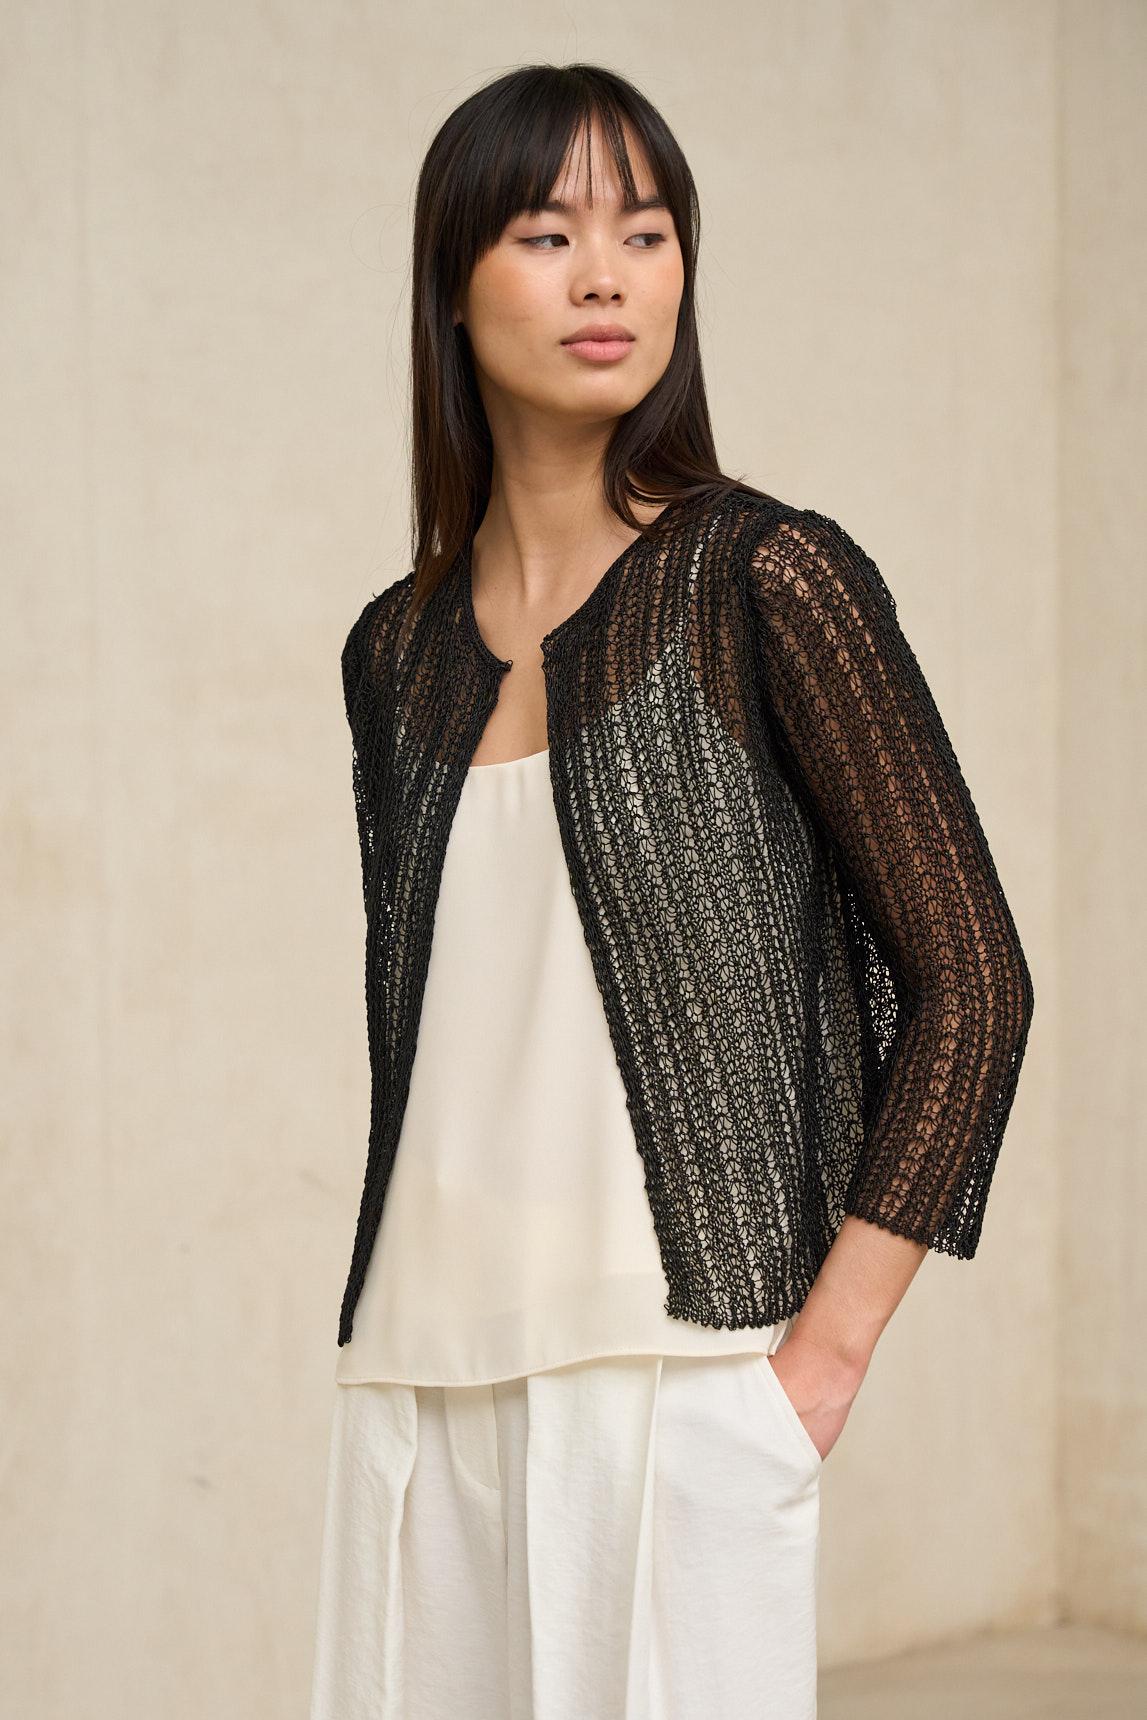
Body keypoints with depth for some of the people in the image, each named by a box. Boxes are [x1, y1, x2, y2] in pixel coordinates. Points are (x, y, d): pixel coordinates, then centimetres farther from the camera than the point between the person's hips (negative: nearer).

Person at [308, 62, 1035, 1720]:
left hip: (675, 1367, -5)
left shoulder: (765, 579, -5)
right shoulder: (399, 649, 10)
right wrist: (401, 1344, 13)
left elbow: (972, 979, -6)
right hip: (422, 1378, 5)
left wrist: (820, 1360, -10)